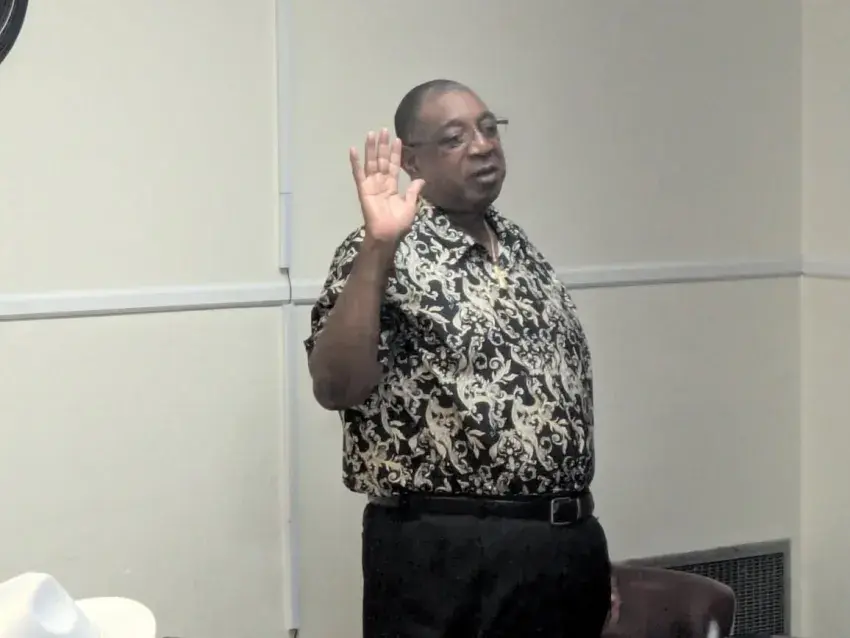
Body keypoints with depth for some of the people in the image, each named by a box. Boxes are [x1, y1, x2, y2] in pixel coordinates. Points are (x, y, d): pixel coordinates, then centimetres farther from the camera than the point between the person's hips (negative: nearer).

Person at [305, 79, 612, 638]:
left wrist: (587, 544, 17)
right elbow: (335, 387, -23)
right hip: (444, 553, -7)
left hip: (562, 542, 7)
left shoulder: (521, 248, 14)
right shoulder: (384, 255, -8)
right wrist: (377, 248, -28)